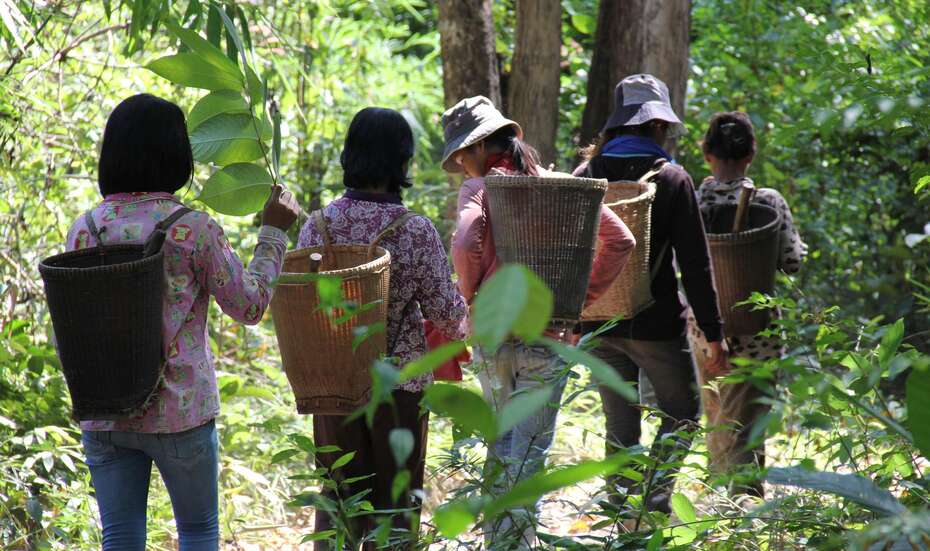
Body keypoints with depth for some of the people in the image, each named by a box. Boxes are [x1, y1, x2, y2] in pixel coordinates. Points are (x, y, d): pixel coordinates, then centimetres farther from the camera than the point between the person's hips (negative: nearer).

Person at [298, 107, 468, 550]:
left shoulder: (318, 225, -5)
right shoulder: (416, 231, -14)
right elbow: (445, 313, -8)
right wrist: (461, 327, 13)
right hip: (399, 382, -3)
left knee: (338, 497, 14)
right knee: (394, 502, 9)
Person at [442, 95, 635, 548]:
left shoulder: (479, 188, -6)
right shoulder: (559, 186, 5)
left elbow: (464, 247, -23)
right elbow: (621, 241, 5)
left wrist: (472, 295, -6)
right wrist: (581, 296, 8)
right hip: (548, 337, 1)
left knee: (501, 440, 16)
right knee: (530, 448, 2)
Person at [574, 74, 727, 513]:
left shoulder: (586, 175, 4)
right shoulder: (672, 180, -7)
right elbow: (694, 263, -8)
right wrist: (713, 332, -5)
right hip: (656, 325, -4)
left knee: (619, 428, 12)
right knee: (681, 415, 11)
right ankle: (654, 502, -5)